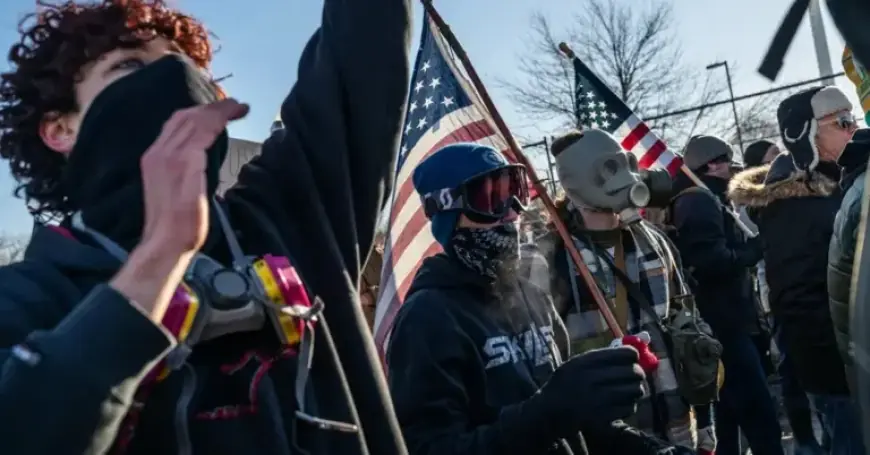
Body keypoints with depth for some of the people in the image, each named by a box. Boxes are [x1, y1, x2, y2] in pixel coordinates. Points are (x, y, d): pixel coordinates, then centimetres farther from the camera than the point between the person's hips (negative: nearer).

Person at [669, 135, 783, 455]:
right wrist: (755, 248, -11)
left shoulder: (696, 200, 18)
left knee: (729, 410, 16)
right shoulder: (702, 200, -13)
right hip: (723, 323, -11)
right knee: (760, 413, -9)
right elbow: (712, 260, -24)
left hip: (716, 323, 11)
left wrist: (744, 249, 8)